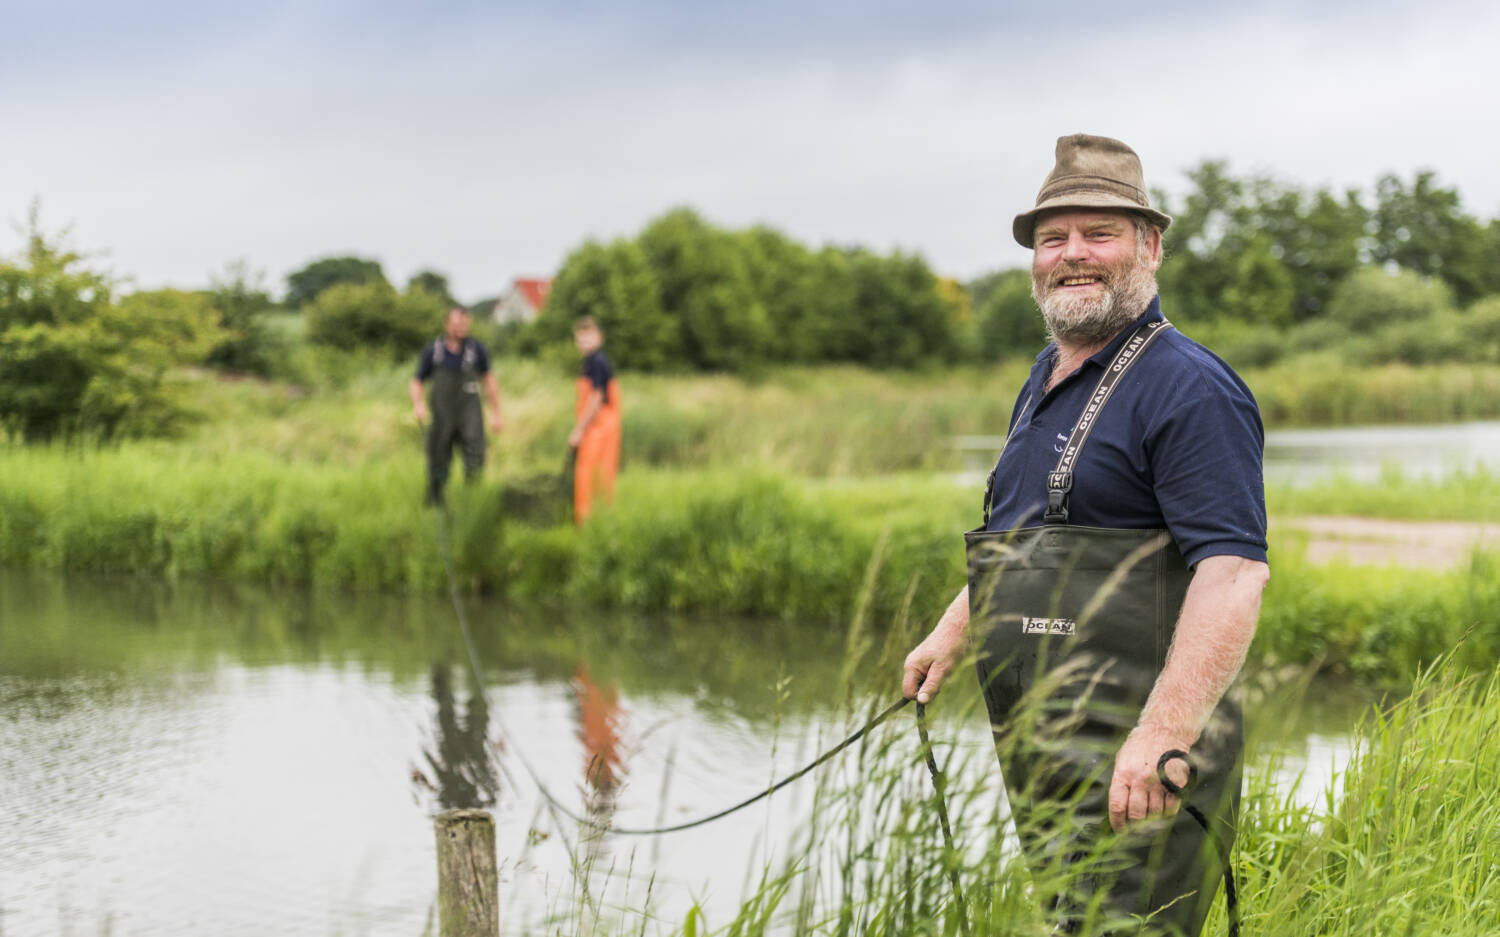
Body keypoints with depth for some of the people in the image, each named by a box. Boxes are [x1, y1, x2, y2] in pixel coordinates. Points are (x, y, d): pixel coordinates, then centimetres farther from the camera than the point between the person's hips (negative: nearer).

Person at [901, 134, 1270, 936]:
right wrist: (950, 636, 30)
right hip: (1039, 755, 9)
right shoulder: (1045, 381, 17)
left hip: (1138, 773, -9)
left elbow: (1234, 571, -23)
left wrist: (1164, 734, -31)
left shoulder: (1188, 388, -13)